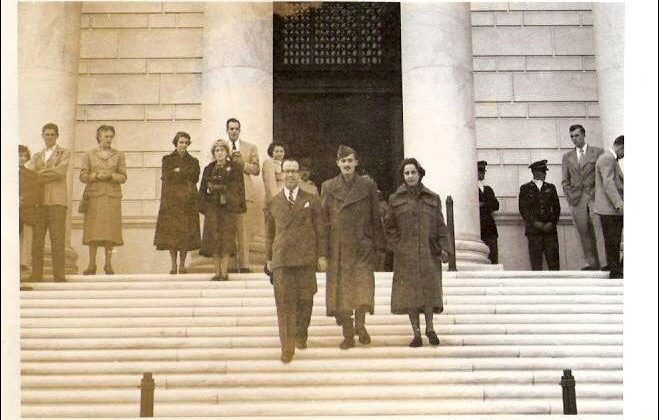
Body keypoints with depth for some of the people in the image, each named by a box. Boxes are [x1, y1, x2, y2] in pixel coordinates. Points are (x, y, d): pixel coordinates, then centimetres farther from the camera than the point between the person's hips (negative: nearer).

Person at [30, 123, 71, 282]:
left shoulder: (64, 153, 12)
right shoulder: (36, 156, 24)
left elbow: (60, 172, -6)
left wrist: (40, 174, -2)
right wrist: (49, 174, -7)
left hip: (56, 199, -4)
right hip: (39, 200, 4)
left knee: (57, 238, -9)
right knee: (37, 238, -2)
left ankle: (59, 275, -10)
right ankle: (36, 274, -1)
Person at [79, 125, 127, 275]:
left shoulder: (119, 155, 10)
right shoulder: (89, 155, 10)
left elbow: (123, 177, 6)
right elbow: (83, 176, 5)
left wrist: (111, 176, -11)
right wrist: (96, 176, -11)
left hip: (112, 196, 0)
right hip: (94, 195, 0)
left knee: (110, 229, -3)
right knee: (93, 229, -4)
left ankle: (108, 264, 4)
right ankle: (92, 264, 1)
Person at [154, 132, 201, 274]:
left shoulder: (193, 161, 14)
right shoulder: (167, 159, 10)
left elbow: (195, 178, -2)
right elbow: (166, 176, -5)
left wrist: (178, 171, -5)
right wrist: (186, 175, -5)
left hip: (188, 200, 1)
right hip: (171, 199, -1)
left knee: (186, 231, -3)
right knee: (171, 230, -4)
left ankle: (182, 265, 3)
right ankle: (173, 265, 2)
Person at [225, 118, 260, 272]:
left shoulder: (250, 147, 15)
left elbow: (256, 170, 8)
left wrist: (242, 163, -6)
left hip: (244, 192, 0)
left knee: (243, 228, -8)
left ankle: (244, 264, -8)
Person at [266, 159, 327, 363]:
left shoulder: (311, 200, 8)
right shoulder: (273, 202, 11)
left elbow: (320, 230, 7)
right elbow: (270, 232, 17)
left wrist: (322, 255, 1)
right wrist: (269, 257, 14)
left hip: (306, 257, 0)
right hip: (282, 258, 0)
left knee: (305, 299, 5)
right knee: (284, 302, -6)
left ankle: (301, 335, 27)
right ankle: (287, 346, -5)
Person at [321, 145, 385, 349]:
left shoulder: (368, 185, 5)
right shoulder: (328, 187, 7)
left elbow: (375, 218, 6)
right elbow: (323, 219, 7)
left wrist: (378, 246, 2)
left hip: (362, 246, -1)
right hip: (337, 247, 1)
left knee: (363, 286, -13)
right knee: (340, 289, 1)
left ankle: (360, 324, 9)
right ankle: (348, 334, 10)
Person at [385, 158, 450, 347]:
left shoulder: (433, 198, 8)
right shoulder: (395, 200, 6)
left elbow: (441, 225, 8)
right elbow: (389, 226, 9)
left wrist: (444, 247, -2)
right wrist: (397, 247, -1)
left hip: (429, 253, 0)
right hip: (406, 255, 0)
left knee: (429, 288, -6)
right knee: (410, 292, -1)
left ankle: (430, 328, 12)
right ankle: (416, 333, 6)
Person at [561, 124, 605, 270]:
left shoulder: (598, 152, 7)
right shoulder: (567, 157, 15)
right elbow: (565, 180, 14)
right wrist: (570, 197, 2)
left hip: (595, 196, -3)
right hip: (577, 200, 3)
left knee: (601, 230, -10)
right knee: (584, 233, 1)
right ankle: (591, 263, 6)